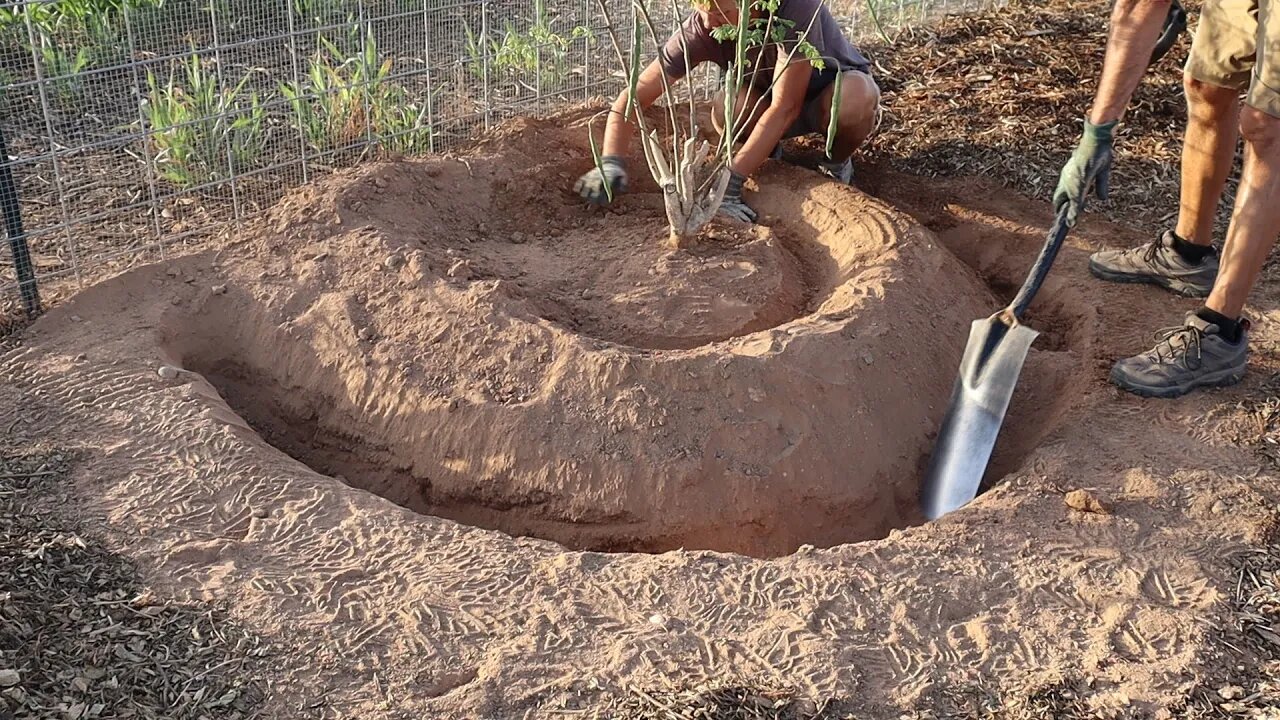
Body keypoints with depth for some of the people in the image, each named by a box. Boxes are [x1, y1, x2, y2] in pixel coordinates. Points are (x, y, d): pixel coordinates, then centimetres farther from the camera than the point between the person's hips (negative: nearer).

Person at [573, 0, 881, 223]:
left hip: (838, 83, -2)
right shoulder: (700, 28, -27)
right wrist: (611, 163, -39)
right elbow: (636, 93, -24)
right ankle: (769, 151, 2)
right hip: (768, 95, 3)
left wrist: (731, 181, -43)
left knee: (855, 101, -39)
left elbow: (785, 107, -39)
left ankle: (838, 165, -5)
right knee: (727, 110, -33)